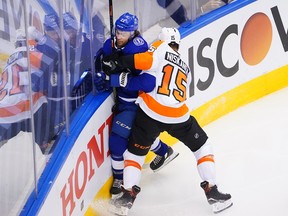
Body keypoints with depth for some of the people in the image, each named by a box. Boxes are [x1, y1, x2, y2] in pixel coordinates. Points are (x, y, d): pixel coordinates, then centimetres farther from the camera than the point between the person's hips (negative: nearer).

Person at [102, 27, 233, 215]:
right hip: (178, 116, 3)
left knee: (135, 152, 16)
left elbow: (144, 60, -13)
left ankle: (128, 196, 5)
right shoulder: (186, 68, 22)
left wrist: (117, 63, -9)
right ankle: (212, 191, 16)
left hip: (150, 114, -3)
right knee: (202, 147, 23)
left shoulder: (161, 48, 5)